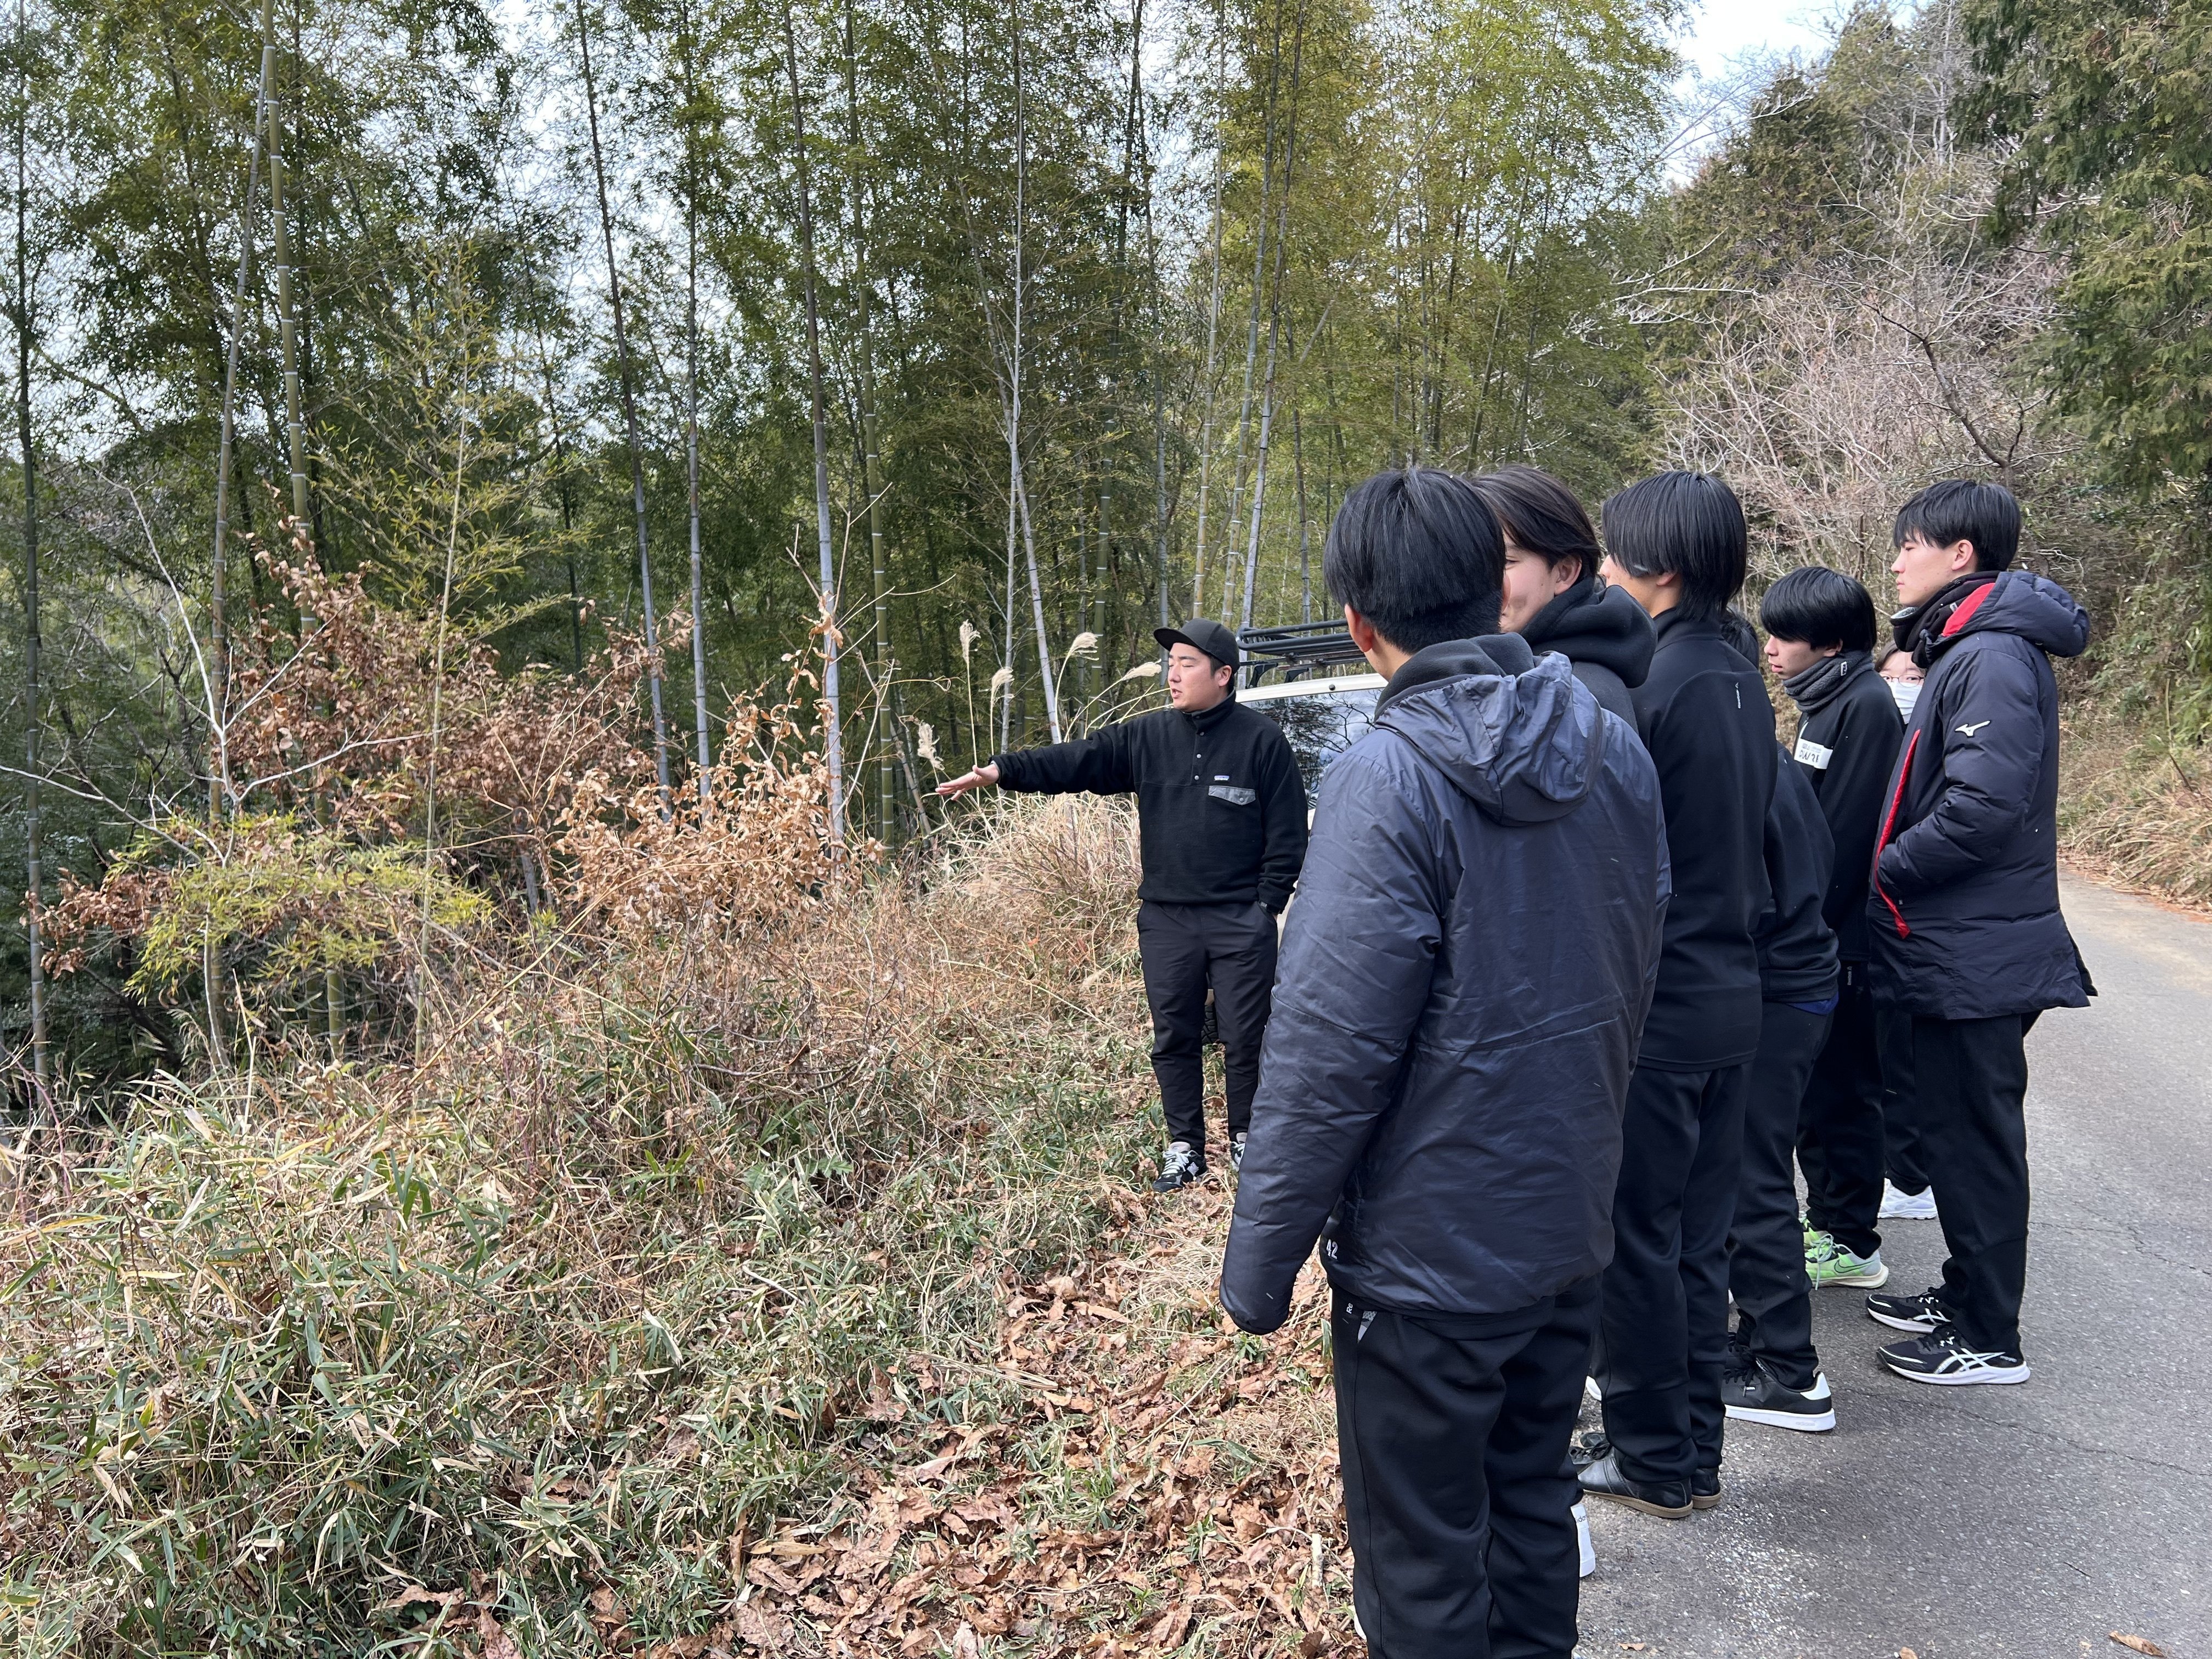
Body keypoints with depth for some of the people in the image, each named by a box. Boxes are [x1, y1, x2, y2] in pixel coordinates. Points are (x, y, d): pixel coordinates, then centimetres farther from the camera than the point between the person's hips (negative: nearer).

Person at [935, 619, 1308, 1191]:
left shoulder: (1262, 740, -5)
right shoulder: (1147, 736, 5)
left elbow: (1287, 832, -4)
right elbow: (1075, 761, -4)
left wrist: (1268, 904, -8)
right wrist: (1002, 770, -17)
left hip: (1241, 923, -4)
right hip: (1166, 921, 4)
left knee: (1244, 1037, 5)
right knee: (1173, 1038, 10)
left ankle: (1246, 1142, 23)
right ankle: (1184, 1149, 22)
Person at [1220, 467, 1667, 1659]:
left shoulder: (1391, 778, -22)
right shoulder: (1615, 750, -1)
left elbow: (1327, 1055, -22)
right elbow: (1630, 986, 8)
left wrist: (1259, 1261, -13)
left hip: (1429, 1254, -7)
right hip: (1572, 1232, 7)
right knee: (1533, 1507, 24)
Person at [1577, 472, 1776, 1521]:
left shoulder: (1642, 687, -18)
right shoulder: (1743, 687, 9)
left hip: (1651, 1012, -8)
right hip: (1729, 1001, 9)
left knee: (1633, 1244, 5)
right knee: (1698, 1238, 17)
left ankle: (1653, 1462, 18)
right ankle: (1695, 1453, 29)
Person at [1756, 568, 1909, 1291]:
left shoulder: (1866, 704, -15)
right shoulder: (1822, 702, 13)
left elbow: (1844, 834, -19)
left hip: (1841, 943, -9)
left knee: (1840, 1089, 1)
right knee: (1812, 1085, 16)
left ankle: (1850, 1244, 12)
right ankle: (1827, 1221, 29)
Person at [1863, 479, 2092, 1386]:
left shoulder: (1994, 658, -19)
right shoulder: (1969, 649, 13)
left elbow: (1984, 806, -28)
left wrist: (1884, 873, -16)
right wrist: (1891, 868, 7)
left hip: (1975, 956, -10)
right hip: (1961, 946, 10)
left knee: (1975, 1140, 1)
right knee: (1958, 1131, 19)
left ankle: (1989, 1340, 14)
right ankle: (1965, 1295, 33)